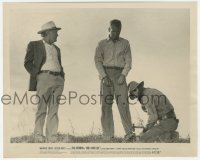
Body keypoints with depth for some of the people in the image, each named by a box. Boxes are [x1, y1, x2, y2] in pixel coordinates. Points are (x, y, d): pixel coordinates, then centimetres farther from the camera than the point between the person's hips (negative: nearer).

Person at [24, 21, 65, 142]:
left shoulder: (56, 49, 26)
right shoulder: (34, 45, 9)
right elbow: (27, 63, 3)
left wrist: (62, 76, 10)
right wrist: (36, 75, -9)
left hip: (58, 79, 5)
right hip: (44, 77, -5)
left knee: (54, 110, 0)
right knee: (42, 109, -7)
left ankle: (52, 138, 0)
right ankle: (38, 137, -3)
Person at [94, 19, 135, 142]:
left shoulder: (125, 43, 12)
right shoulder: (102, 44, 11)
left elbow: (128, 61, 6)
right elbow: (98, 61, 4)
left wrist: (123, 75, -10)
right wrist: (104, 76, -10)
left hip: (120, 74, 0)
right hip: (106, 73, 1)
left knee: (123, 102, -15)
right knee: (106, 104, -4)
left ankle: (129, 132, -20)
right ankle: (108, 136, -4)